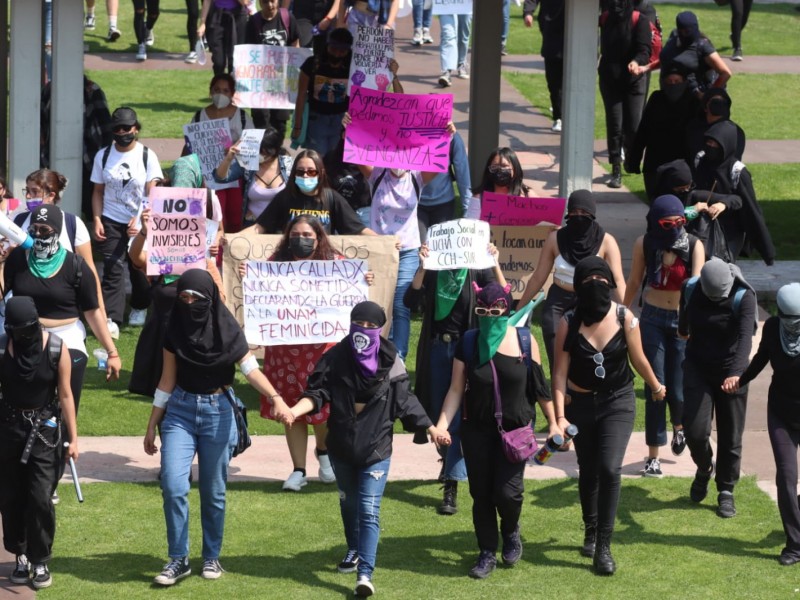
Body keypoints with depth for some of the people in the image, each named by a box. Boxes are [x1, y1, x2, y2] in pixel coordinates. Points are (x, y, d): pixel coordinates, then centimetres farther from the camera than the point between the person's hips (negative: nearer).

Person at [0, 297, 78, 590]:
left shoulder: (56, 349, -10)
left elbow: (65, 395, -3)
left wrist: (73, 438, -1)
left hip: (44, 430, -2)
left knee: (40, 498, -8)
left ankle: (41, 561, 4)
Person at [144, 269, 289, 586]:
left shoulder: (227, 331, -6)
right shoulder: (175, 330, 0)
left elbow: (250, 369, -14)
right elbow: (167, 380, 6)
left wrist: (276, 398, -31)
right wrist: (152, 425, 8)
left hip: (217, 411, -1)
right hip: (180, 410, 1)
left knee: (213, 491, 5)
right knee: (173, 485, -12)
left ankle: (212, 557, 20)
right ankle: (178, 559, -2)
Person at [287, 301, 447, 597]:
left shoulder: (389, 362, -6)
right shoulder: (335, 359, -5)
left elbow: (405, 402, 0)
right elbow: (317, 393, -9)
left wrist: (430, 428, -4)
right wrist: (295, 410, -27)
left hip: (376, 450, -3)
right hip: (341, 448, 3)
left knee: (369, 511, -12)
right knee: (349, 503, 22)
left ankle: (365, 573, -19)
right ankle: (354, 551, 47)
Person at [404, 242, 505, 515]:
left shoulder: (478, 272, -5)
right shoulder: (432, 273, -1)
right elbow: (411, 302, -15)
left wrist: (495, 265, -26)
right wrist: (422, 267, -25)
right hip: (436, 348, 3)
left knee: (459, 415, -9)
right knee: (438, 412, 13)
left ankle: (452, 487, -11)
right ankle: (449, 459, 42)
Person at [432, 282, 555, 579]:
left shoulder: (523, 341, -5)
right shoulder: (468, 343, -3)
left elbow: (539, 386, 3)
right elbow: (456, 390, -1)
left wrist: (553, 423, 7)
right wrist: (442, 425, -11)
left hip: (515, 429, -2)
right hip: (477, 429, 2)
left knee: (507, 490, -11)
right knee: (481, 492, 4)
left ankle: (511, 532, 22)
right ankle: (487, 553, 20)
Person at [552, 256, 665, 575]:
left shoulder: (624, 318, -13)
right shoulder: (569, 322, -14)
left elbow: (639, 359, 3)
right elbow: (560, 371, -14)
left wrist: (657, 388, 16)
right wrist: (560, 416, -21)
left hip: (617, 402, -1)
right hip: (580, 403, 1)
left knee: (609, 468, -16)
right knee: (588, 472, 15)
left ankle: (603, 547, -10)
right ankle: (591, 532, 40)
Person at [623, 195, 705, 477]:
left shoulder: (694, 246, -11)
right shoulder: (644, 244, -6)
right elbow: (634, 282, 7)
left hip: (683, 320, -1)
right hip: (653, 319, 1)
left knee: (677, 388, 1)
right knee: (655, 387, -2)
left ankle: (679, 425, 38)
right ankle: (653, 456, 6)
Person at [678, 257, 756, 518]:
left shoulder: (743, 298, -21)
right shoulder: (691, 290, -10)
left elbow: (745, 337, -34)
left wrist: (736, 374, -48)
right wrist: (683, 331, 36)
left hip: (730, 373, -2)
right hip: (697, 369, 2)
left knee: (730, 438, 3)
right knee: (695, 431, -10)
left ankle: (726, 492, 20)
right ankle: (704, 468, 22)